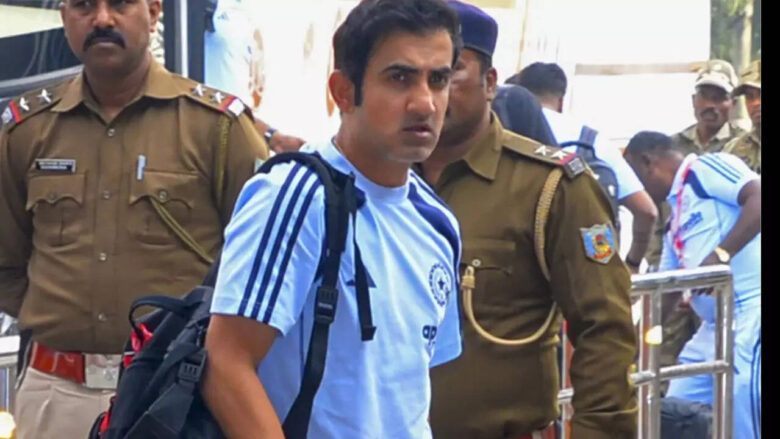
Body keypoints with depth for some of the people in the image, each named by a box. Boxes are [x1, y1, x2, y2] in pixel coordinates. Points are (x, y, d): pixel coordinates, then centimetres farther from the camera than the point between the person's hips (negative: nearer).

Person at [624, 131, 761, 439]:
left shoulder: (707, 168, -4)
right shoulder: (676, 221, 23)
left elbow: (759, 198, -20)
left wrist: (721, 254, -27)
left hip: (751, 315, -10)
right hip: (713, 326, 10)